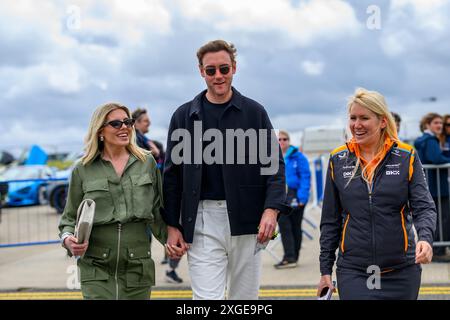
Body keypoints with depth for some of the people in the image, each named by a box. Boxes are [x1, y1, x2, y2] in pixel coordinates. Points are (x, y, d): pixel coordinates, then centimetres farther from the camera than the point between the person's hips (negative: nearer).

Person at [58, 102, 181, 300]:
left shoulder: (147, 163, 7)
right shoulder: (82, 170, 3)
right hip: (96, 268, -1)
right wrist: (68, 239, -10)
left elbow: (157, 211, 13)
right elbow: (70, 218, 9)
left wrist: (169, 238, -1)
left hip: (137, 266, 2)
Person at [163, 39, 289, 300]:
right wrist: (173, 225, 3)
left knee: (245, 296, 8)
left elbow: (274, 163, 4)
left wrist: (272, 209, -11)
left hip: (246, 220, 1)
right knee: (207, 297, -7)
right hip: (202, 222, 0)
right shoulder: (184, 116, 8)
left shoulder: (254, 112, 7)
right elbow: (172, 174, 9)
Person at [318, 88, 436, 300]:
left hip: (401, 271, 0)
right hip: (352, 272, 0)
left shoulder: (406, 157, 0)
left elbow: (424, 207, -3)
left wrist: (425, 238, -24)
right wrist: (325, 270, 8)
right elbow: (330, 220, 9)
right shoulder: (338, 160, 5)